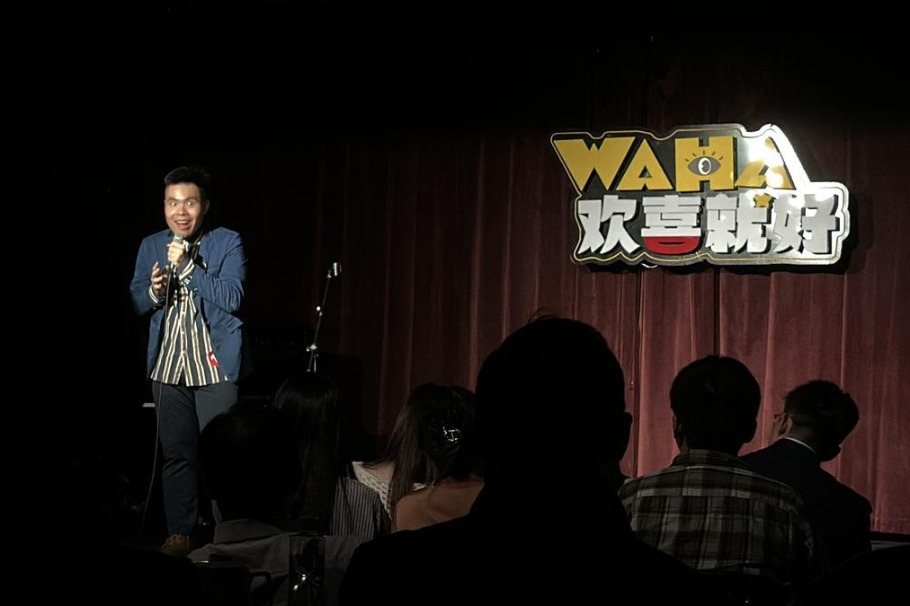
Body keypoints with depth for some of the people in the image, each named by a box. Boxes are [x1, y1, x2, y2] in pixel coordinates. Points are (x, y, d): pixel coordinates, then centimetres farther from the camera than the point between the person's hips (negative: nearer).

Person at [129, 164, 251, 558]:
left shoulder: (228, 243, -4)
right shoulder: (150, 246, 9)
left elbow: (232, 298, -14)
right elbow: (136, 303, 9)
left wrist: (187, 266, -21)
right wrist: (154, 291, -13)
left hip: (215, 365, -4)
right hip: (168, 364, 4)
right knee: (176, 452, 6)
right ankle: (180, 533, 14)